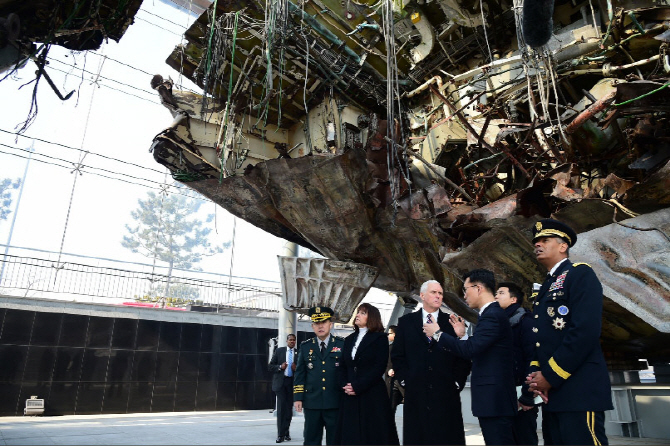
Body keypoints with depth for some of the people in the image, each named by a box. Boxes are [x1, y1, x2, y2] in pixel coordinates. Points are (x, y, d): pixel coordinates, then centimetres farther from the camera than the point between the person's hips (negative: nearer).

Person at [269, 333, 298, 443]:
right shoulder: (279, 351, 5)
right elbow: (270, 366, 5)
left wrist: (296, 369, -12)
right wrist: (280, 367, -12)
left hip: (292, 383, 1)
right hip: (280, 382, -1)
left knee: (289, 408, 7)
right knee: (281, 407, -5)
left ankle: (286, 432, 22)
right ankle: (281, 434, 2)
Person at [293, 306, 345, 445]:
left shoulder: (342, 344, 2)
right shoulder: (305, 346, 7)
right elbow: (299, 373, 8)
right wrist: (298, 398, 2)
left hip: (335, 402, -1)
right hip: (312, 402, 2)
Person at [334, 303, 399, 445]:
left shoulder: (380, 338, -1)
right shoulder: (349, 339, 16)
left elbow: (379, 367, -11)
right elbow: (343, 366, 13)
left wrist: (357, 386, -15)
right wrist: (344, 385, -6)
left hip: (373, 395, -5)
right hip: (350, 396, 5)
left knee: (373, 433, -1)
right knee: (350, 434, 4)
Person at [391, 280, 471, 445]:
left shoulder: (452, 322, 8)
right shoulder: (406, 322, 8)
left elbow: (463, 356, 7)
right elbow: (397, 355, 8)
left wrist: (457, 381, -1)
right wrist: (404, 379, -1)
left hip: (446, 393, 0)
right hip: (415, 393, 0)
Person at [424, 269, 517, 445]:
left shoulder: (492, 315, -18)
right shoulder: (492, 313, 14)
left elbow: (469, 350, -26)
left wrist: (437, 333, -15)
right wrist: (463, 334, 12)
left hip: (494, 398, -10)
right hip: (494, 397, 10)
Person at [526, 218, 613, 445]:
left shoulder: (580, 274, -5)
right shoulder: (545, 288, 20)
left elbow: (586, 330, -17)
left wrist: (550, 375, -15)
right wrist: (535, 373, -1)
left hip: (579, 390, -8)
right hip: (552, 393, 8)